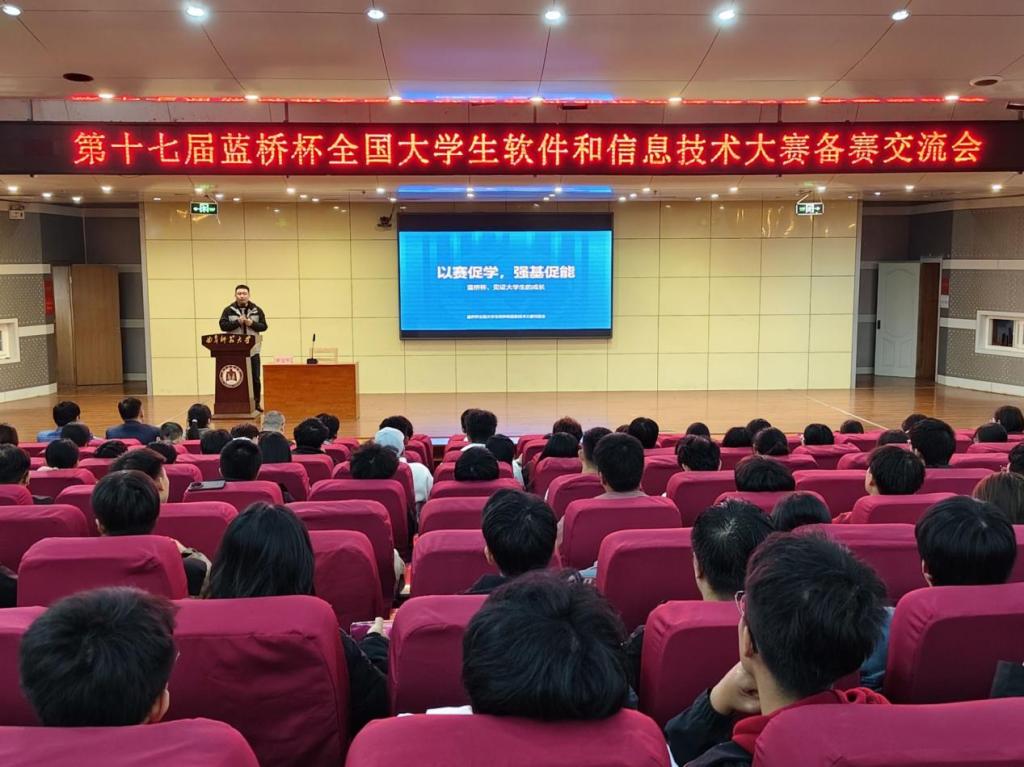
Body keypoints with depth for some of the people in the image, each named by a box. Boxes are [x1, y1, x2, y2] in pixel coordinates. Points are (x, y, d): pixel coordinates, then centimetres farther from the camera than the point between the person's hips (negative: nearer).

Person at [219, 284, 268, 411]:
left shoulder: (257, 310, 7)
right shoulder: (229, 310, 3)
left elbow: (264, 326, 3)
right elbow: (223, 325, -5)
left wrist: (251, 323, -13)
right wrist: (237, 322, -17)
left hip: (252, 350, 1)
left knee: (255, 378, 4)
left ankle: (256, 403, 14)